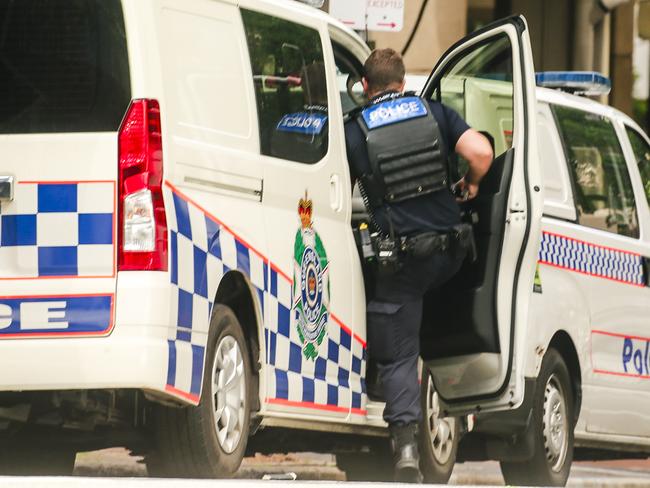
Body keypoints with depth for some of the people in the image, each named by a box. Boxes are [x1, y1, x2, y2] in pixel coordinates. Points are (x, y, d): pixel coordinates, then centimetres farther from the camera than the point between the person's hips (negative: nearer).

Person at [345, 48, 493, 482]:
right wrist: (471, 184, 12)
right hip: (449, 251, 2)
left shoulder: (356, 131, -1)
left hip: (401, 256, -2)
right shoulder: (435, 113, 4)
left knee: (398, 356, 0)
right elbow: (482, 152, -8)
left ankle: (406, 444, -12)